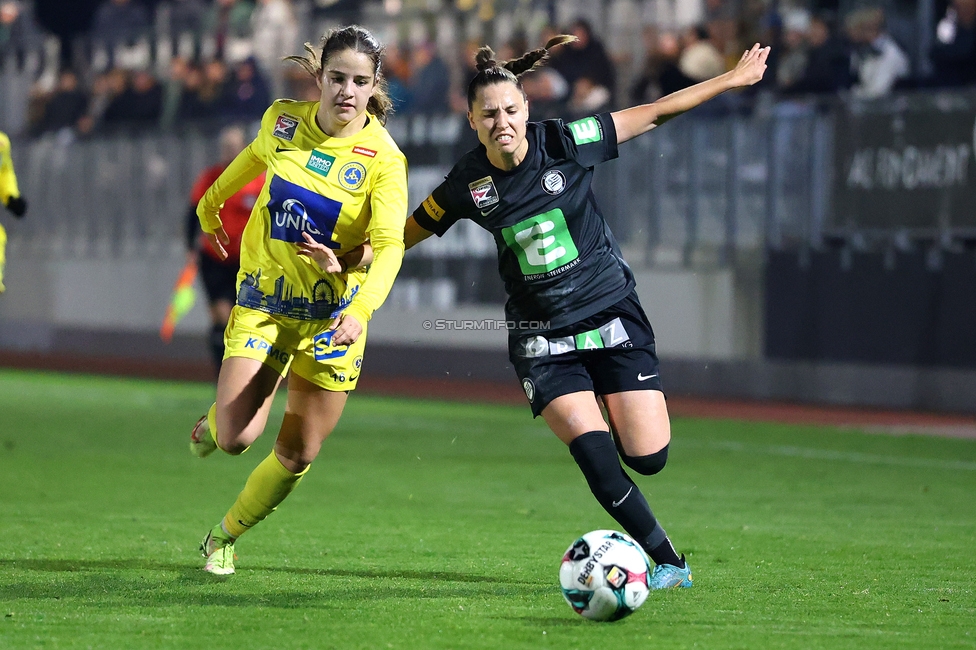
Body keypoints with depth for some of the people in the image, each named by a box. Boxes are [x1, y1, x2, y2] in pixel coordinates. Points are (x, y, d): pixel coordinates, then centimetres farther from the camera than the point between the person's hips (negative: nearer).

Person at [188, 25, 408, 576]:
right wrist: (211, 204, 32)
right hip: (263, 301, 1)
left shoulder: (383, 158, -18)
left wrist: (362, 309, -46)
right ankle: (217, 420, 22)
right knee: (236, 439, -16)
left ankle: (225, 537, 31)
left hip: (332, 314, -1)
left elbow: (391, 245, -29)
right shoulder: (284, 120, -7)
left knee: (298, 455, 5)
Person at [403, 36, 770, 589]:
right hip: (542, 339, 0)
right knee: (595, 457, -17)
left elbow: (656, 113, -4)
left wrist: (734, 78, -1)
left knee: (647, 457, -8)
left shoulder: (565, 144, -12)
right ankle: (669, 562, 1)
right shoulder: (468, 183, -8)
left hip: (612, 313, 0)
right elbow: (406, 233, 7)